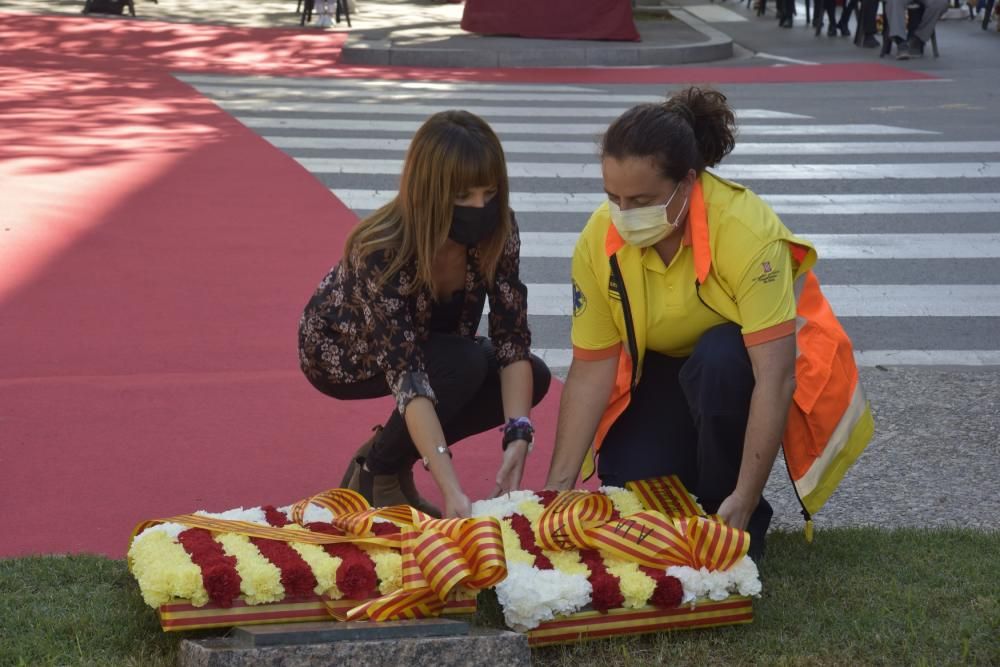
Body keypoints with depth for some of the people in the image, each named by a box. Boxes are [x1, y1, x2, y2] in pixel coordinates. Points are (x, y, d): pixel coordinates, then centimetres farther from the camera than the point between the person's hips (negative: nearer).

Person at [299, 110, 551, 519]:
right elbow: (407, 375, -45)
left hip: (425, 340, 6)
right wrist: (450, 489, -52)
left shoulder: (497, 232, -24)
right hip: (341, 352, -6)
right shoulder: (383, 252, -39)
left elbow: (512, 338, -23)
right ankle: (376, 474, -9)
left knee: (532, 378, -12)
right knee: (465, 364, -31)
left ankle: (390, 454, 3)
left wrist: (518, 435, -37)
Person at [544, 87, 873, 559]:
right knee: (625, 484, -19)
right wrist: (558, 485, -18)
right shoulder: (599, 240, -20)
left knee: (719, 359, -37)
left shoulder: (746, 230, -34)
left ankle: (740, 525, -16)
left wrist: (744, 500, -40)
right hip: (667, 369, 4)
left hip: (750, 365, -3)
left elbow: (773, 375, -37)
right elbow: (591, 369, -14)